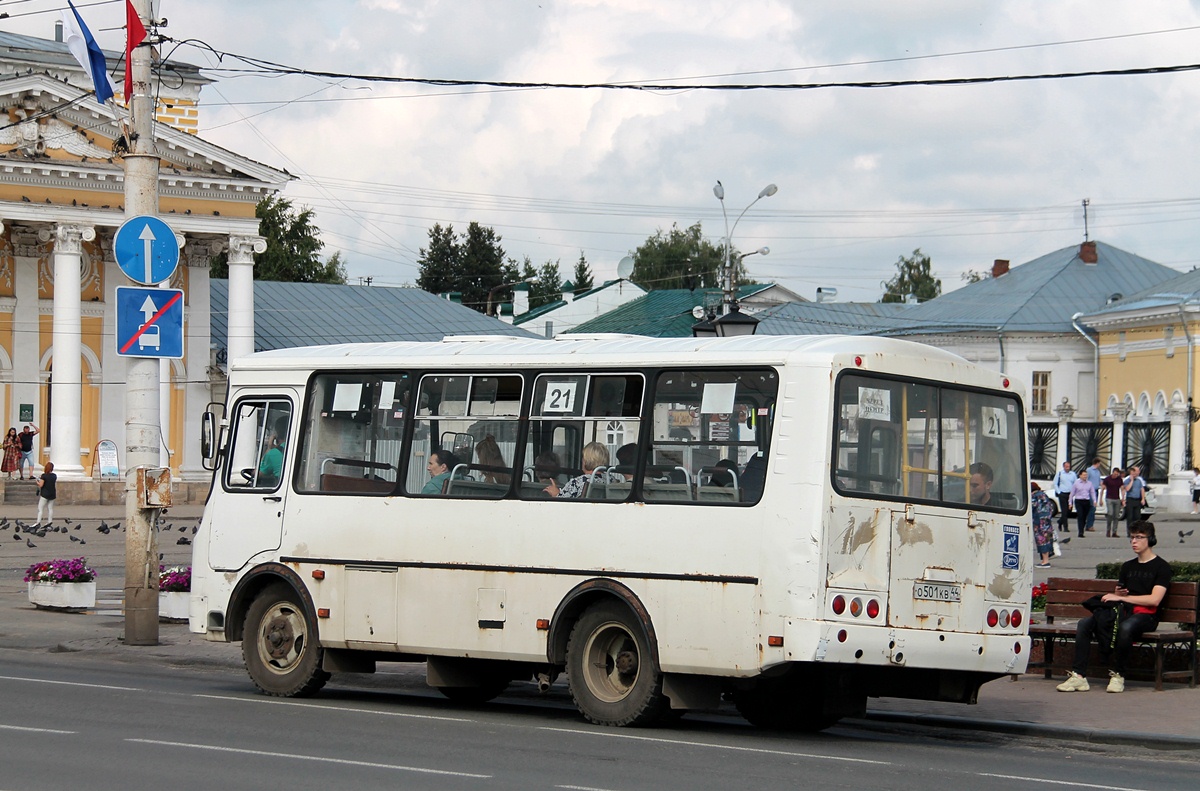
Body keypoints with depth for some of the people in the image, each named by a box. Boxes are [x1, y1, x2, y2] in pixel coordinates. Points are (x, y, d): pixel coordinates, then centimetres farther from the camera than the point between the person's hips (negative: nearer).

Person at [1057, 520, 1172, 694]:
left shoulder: (1161, 567, 3)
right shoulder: (1127, 566, 25)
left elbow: (1154, 600, -9)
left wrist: (1121, 598, -11)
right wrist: (1116, 594, 1)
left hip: (1145, 615, -6)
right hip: (1122, 611, 6)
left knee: (1125, 627, -41)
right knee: (1084, 623, -20)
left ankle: (1118, 675, -25)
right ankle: (1078, 675, -27)